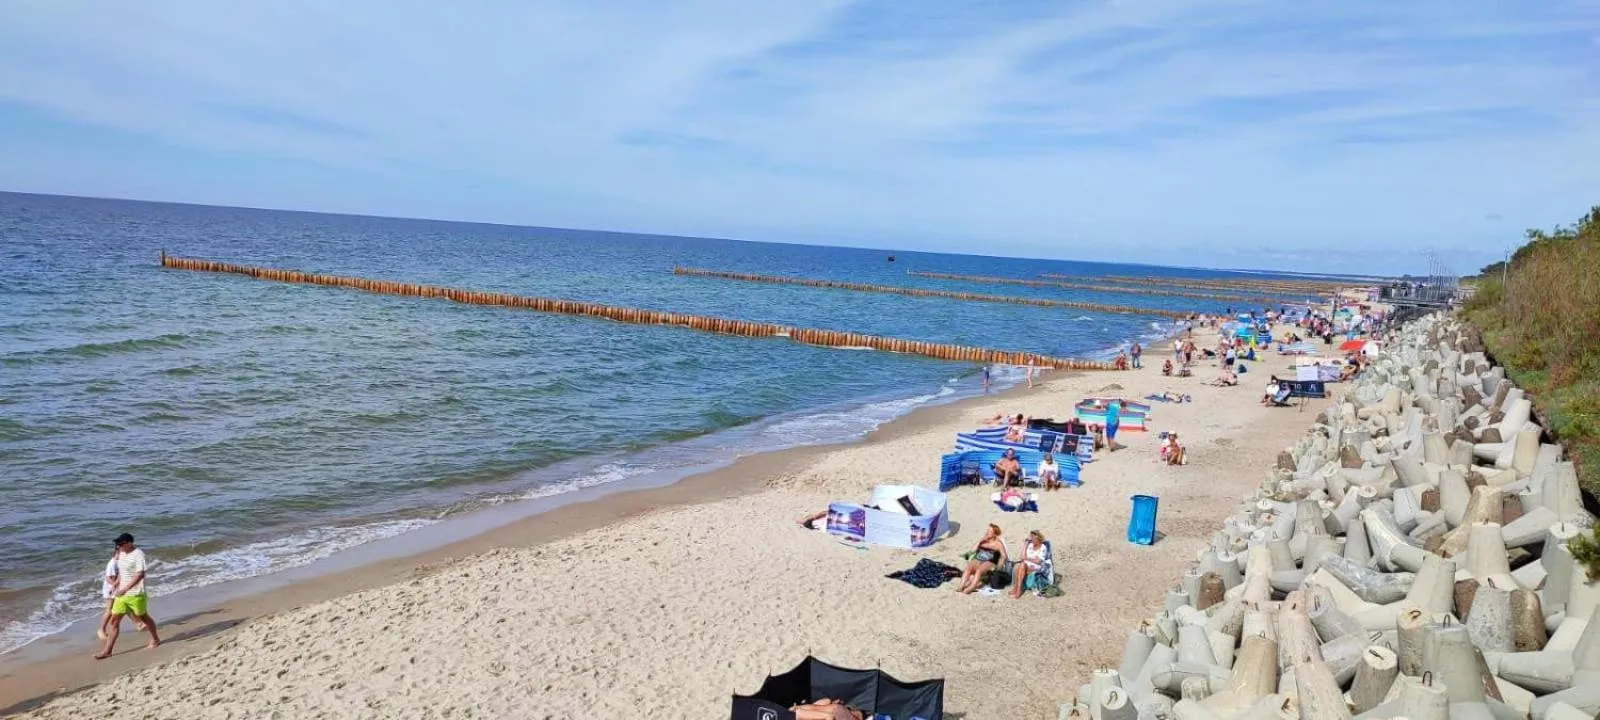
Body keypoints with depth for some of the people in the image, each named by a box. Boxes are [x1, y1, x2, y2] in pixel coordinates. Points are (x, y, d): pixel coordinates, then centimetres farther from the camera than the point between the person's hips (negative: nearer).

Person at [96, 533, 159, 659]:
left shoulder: (138, 554, -17)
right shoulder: (121, 554, 7)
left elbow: (140, 575, -23)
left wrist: (125, 589, -25)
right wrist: (116, 585, 8)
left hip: (135, 594, -7)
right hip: (121, 594, 7)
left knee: (143, 617, 10)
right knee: (114, 620, 3)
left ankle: (155, 639, 31)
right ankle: (107, 650, 7)